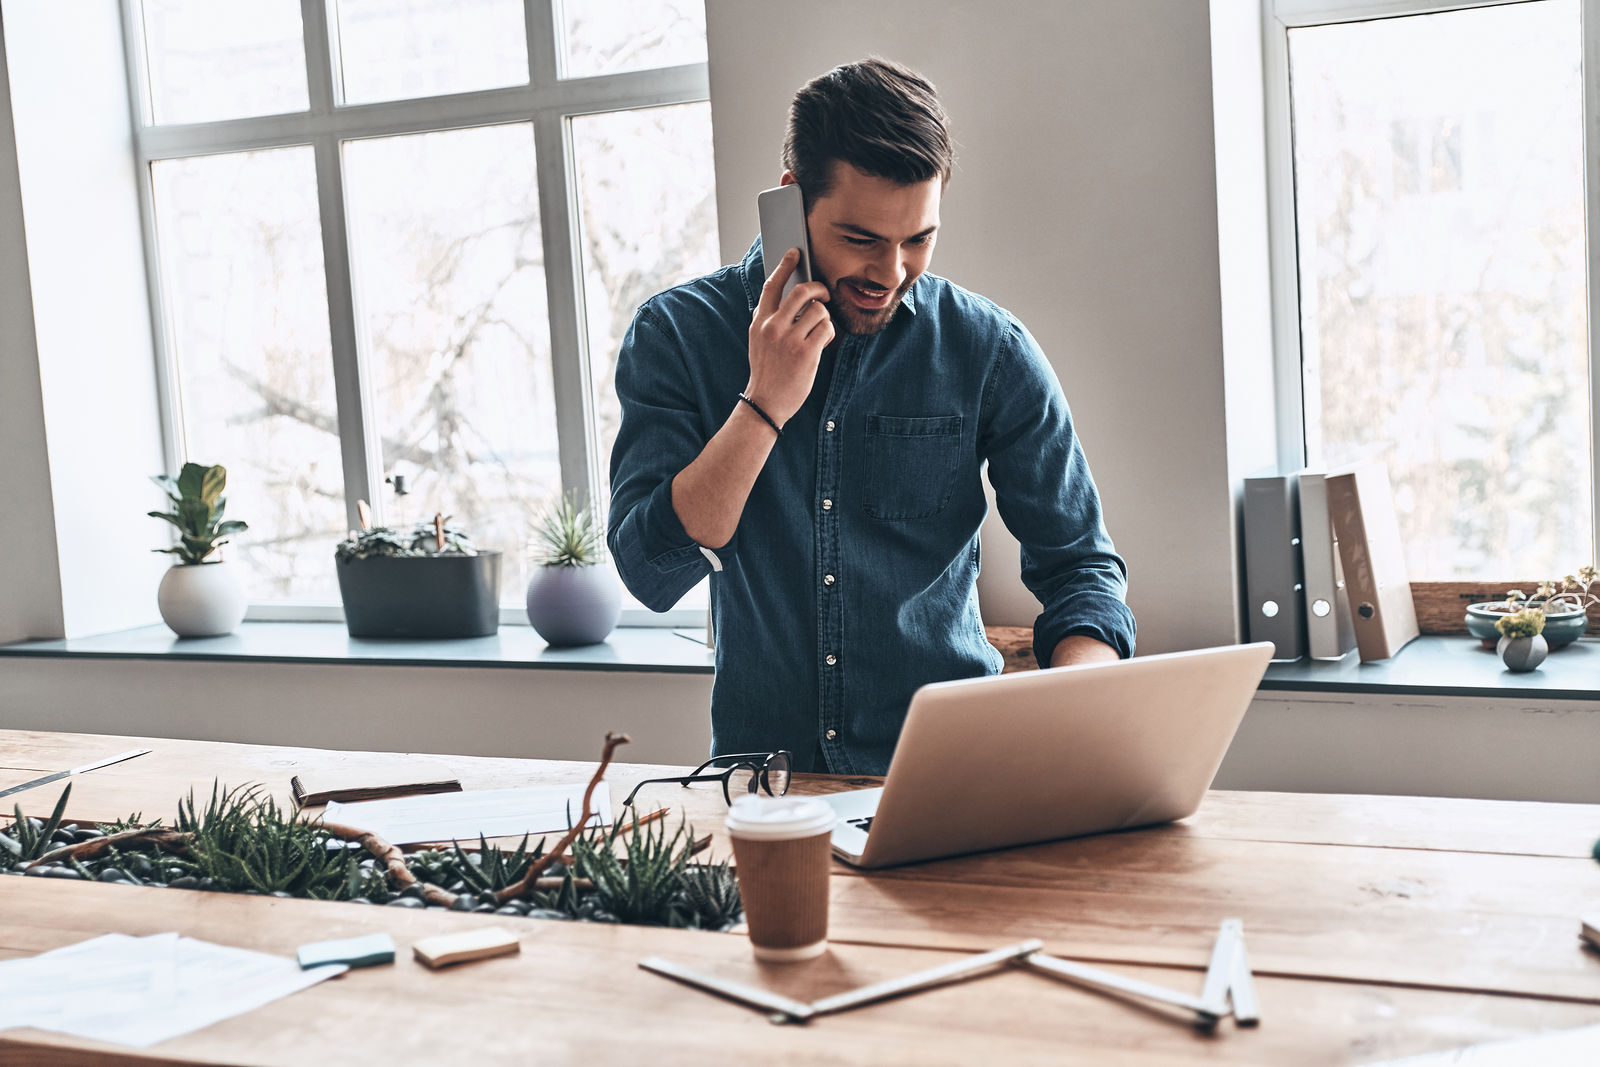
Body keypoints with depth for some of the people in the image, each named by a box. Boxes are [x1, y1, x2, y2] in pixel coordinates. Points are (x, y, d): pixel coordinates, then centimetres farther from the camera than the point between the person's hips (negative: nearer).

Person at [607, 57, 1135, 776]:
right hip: (762, 763, 0)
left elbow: (1078, 564, 2)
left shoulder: (989, 352, -1)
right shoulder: (677, 334, -2)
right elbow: (651, 574, -9)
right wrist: (765, 404, -18)